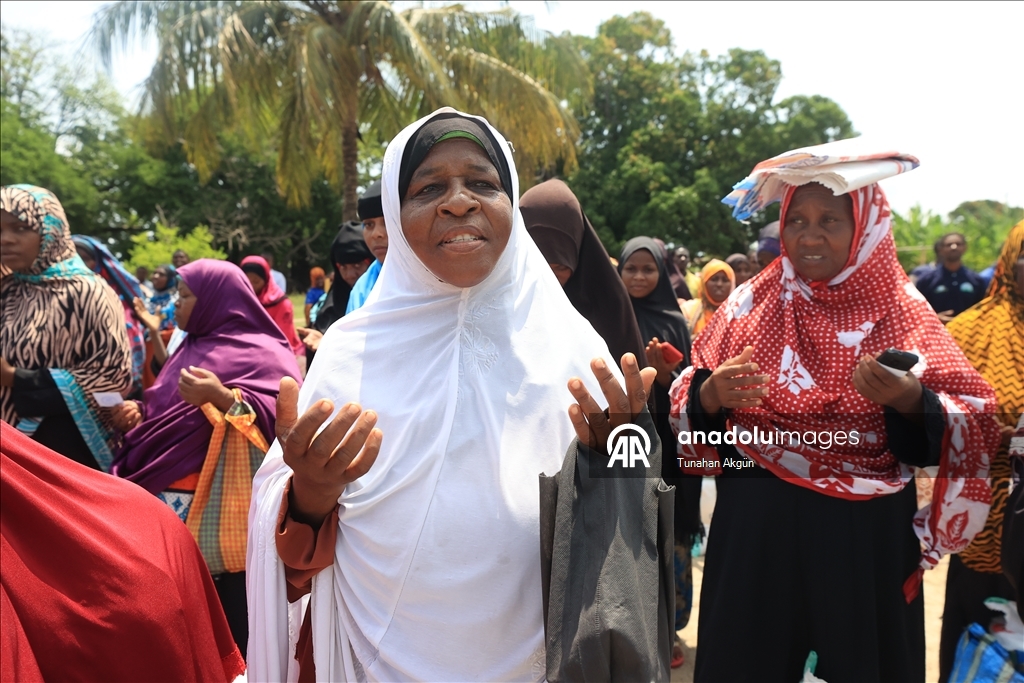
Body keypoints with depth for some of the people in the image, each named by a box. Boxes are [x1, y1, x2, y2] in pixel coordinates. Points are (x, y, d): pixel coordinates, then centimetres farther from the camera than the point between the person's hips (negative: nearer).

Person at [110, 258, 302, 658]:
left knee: (222, 607, -3)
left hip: (214, 502, -8)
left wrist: (224, 399, -29)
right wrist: (140, 412, 6)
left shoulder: (260, 353, -7)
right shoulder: (193, 347, 20)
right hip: (163, 492, 8)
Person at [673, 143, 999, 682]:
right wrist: (713, 395, -20)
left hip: (869, 533, 0)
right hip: (757, 526, 1)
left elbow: (975, 425, -4)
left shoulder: (902, 311, -2)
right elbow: (689, 408, 1)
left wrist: (910, 401, -22)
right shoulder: (751, 303, 1)